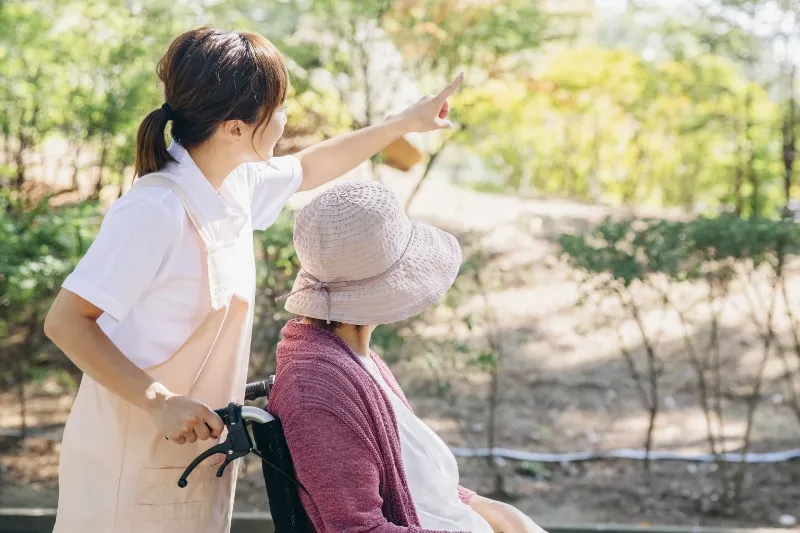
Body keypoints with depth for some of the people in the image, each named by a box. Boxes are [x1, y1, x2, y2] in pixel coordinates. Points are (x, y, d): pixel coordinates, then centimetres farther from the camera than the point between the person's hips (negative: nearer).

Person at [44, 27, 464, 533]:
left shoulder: (237, 183, 0)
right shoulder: (156, 211, -25)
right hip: (134, 460, -8)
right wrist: (160, 402, -29)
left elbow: (308, 168, 22)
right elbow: (65, 321, -24)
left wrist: (404, 122, 24)